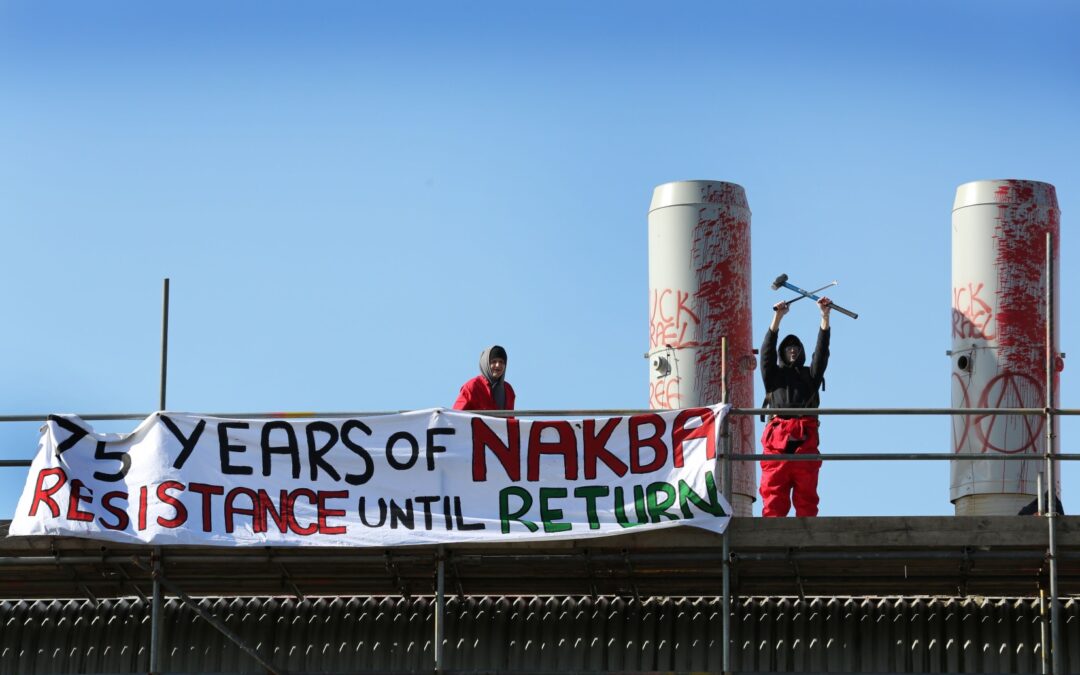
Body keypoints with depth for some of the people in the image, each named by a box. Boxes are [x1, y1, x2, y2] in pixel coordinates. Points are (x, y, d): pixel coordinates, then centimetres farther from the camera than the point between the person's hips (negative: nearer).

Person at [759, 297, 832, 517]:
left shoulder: (810, 375, 27)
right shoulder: (774, 375, 24)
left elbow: (821, 351, 16)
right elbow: (768, 349, 11)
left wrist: (825, 317, 6)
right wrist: (777, 318, 1)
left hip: (805, 439, 1)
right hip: (777, 440, -1)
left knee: (806, 497, -5)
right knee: (774, 495, -10)